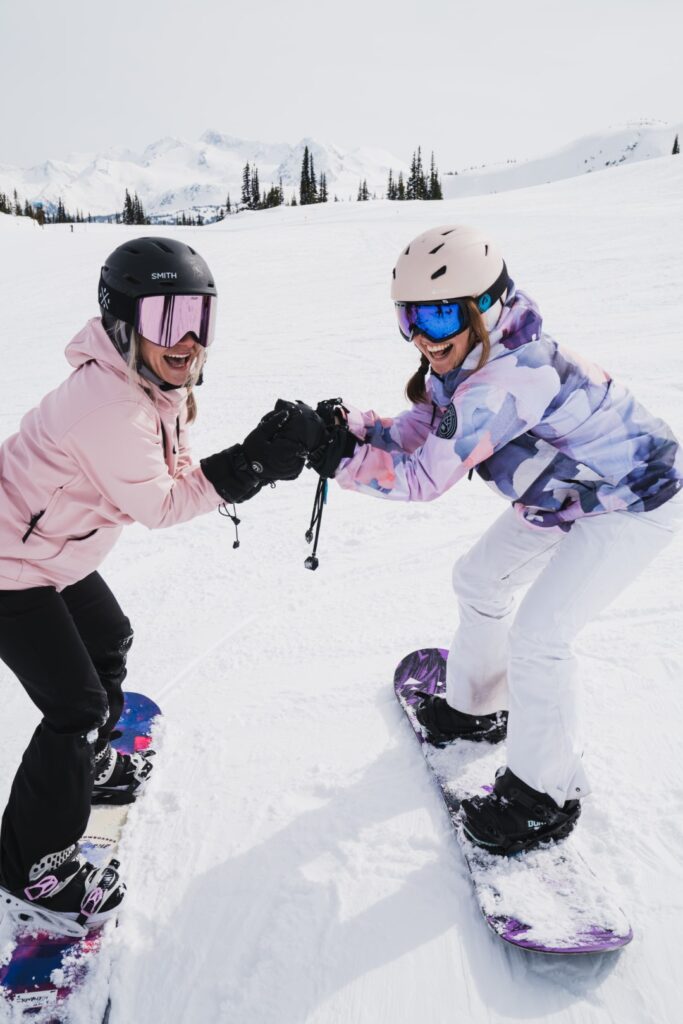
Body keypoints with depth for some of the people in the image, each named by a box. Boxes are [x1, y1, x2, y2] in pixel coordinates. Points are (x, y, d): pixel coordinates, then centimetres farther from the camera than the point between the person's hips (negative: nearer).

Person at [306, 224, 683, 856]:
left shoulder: (502, 382, -36)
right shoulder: (467, 361, -7)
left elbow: (425, 478, -33)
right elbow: (415, 434, -7)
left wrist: (339, 458, -30)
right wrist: (349, 427, -23)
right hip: (569, 489, 10)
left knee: (537, 636, -14)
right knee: (480, 580, 15)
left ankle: (546, 794, 9)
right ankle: (477, 709, 36)